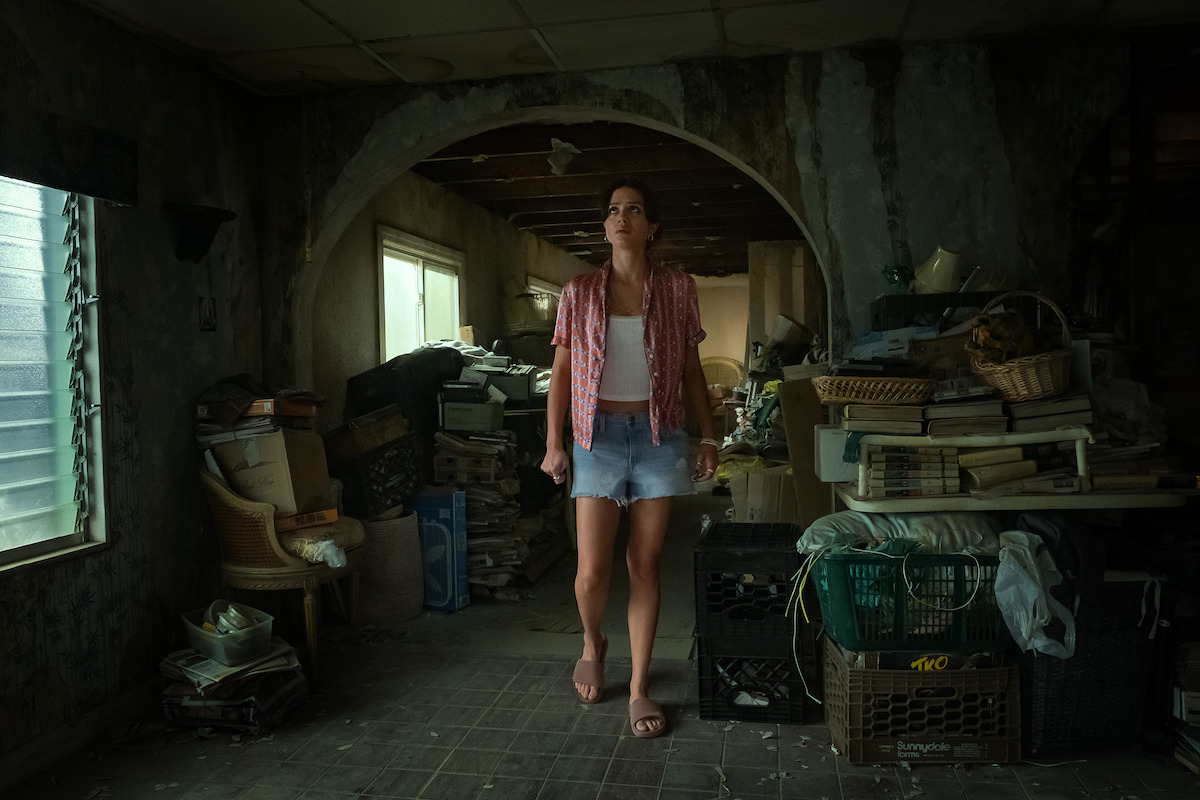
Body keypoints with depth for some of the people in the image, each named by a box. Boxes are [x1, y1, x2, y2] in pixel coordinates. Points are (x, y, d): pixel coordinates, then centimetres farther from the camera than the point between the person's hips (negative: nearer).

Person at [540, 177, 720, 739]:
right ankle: (592, 645, 30)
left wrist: (709, 437, 6)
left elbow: (691, 371, 11)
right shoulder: (579, 292, 5)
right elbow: (561, 372, 6)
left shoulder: (677, 289, 6)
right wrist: (553, 444, -1)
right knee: (592, 571, -4)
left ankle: (639, 688, 16)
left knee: (646, 565, 3)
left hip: (658, 434, 1)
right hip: (599, 434, 0)